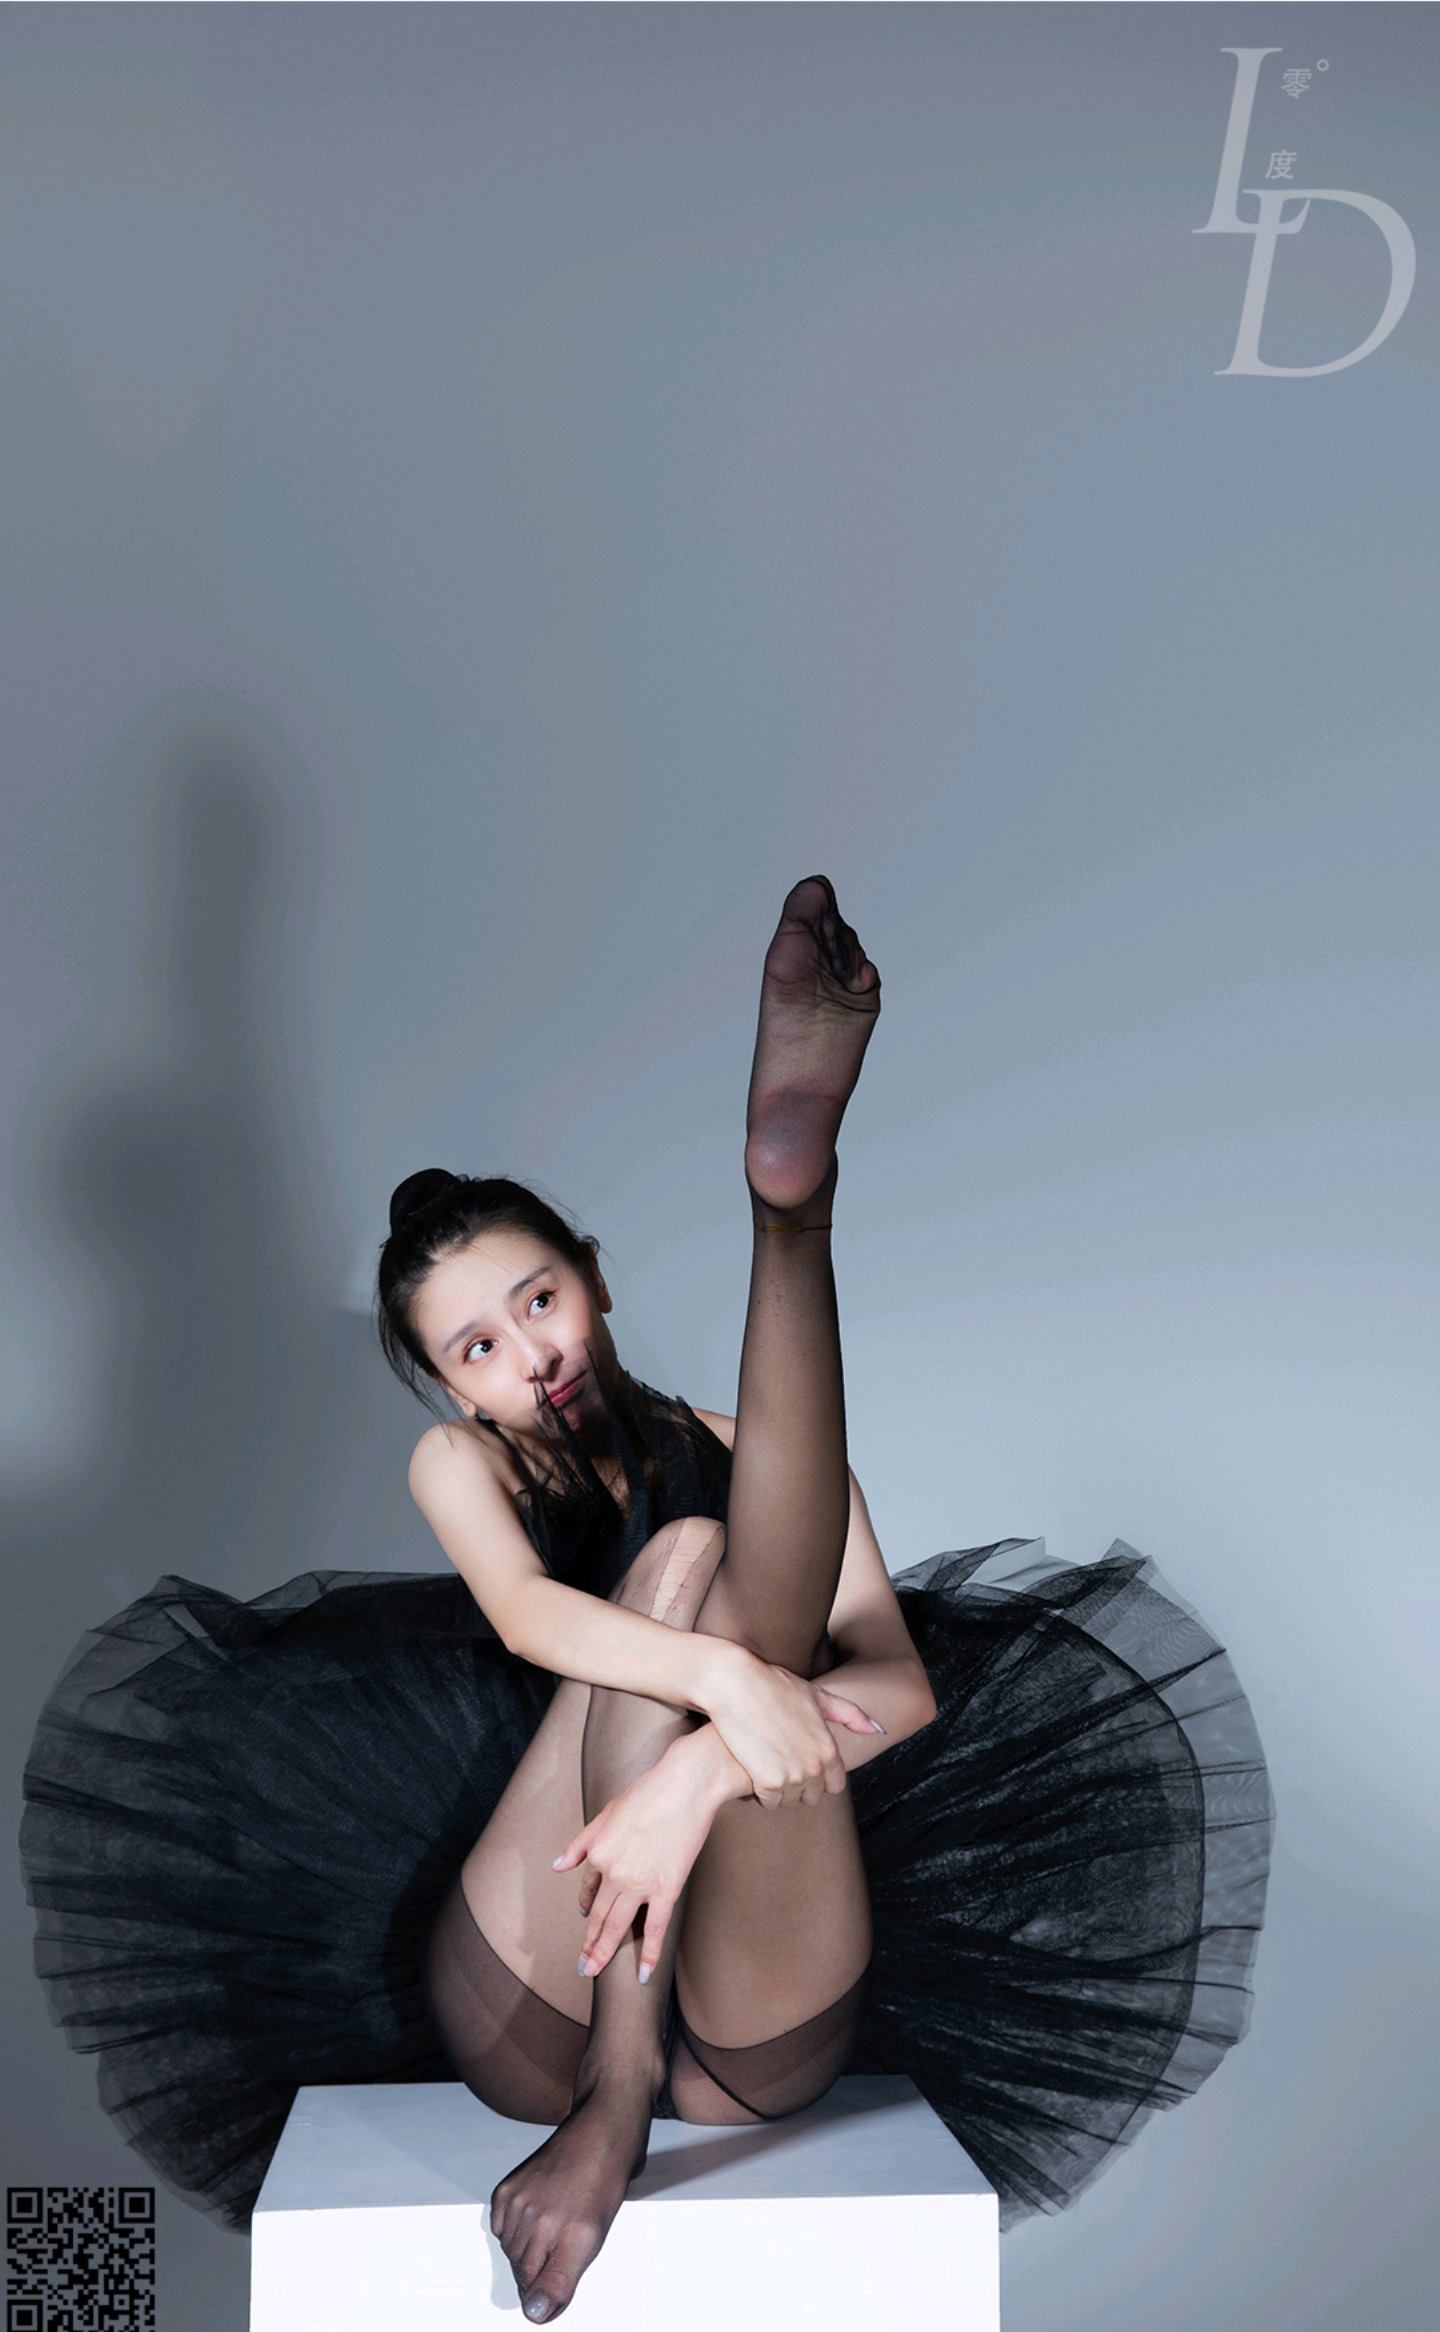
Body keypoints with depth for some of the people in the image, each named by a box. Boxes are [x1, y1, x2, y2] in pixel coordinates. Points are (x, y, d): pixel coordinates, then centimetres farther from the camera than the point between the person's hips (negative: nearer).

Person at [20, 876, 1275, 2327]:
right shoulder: (461, 1464, 11)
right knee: (684, 1558, -24)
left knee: (755, 1590, -20)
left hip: (761, 2042, 1)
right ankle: (615, 2087, -35)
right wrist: (731, 1681, -34)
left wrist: (698, 1774, -27)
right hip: (525, 2023, -1)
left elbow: (907, 1689, -7)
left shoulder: (758, 1459, 10)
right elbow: (525, 1614, -14)